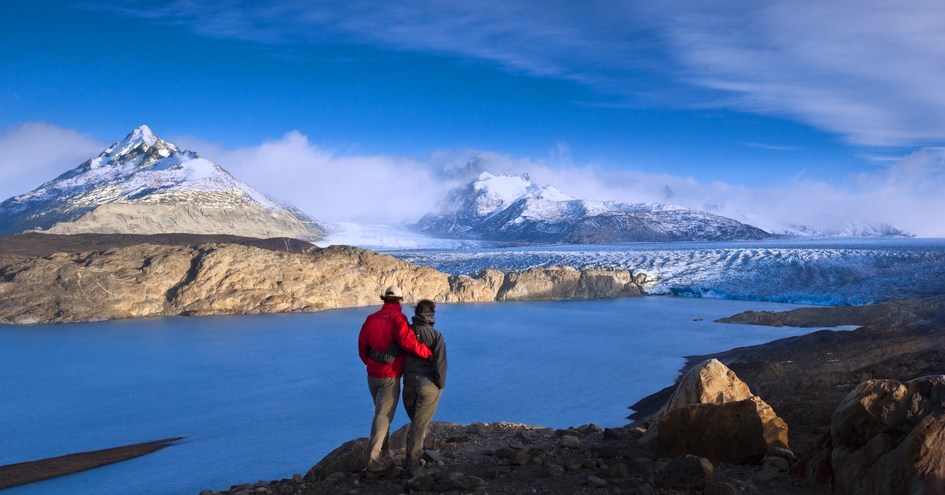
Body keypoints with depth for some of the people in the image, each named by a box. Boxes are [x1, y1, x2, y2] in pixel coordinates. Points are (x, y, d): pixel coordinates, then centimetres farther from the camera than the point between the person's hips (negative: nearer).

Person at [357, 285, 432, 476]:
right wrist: (429, 353, -14)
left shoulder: (371, 318, 1)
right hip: (390, 377, -6)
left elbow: (362, 347, 6)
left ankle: (384, 454, 30)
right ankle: (374, 463, -6)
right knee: (383, 418, -3)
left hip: (372, 375, 6)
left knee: (381, 413, 23)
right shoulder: (397, 318, -14)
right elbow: (408, 342, -28)